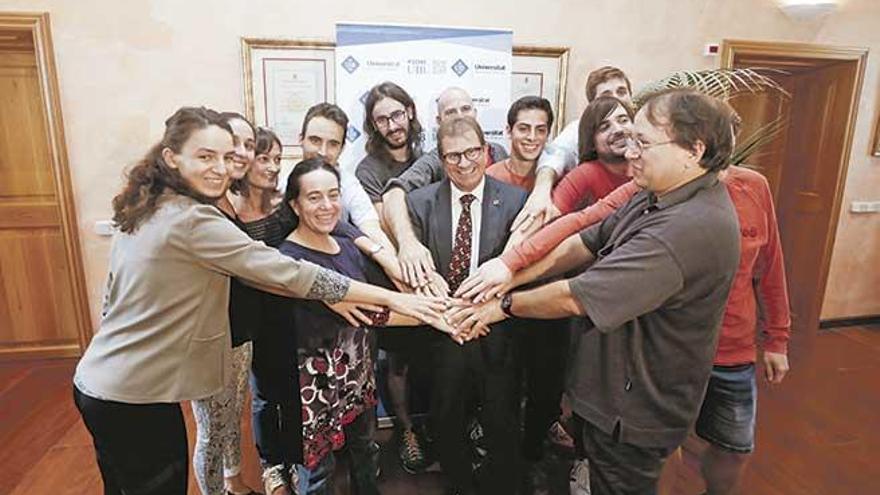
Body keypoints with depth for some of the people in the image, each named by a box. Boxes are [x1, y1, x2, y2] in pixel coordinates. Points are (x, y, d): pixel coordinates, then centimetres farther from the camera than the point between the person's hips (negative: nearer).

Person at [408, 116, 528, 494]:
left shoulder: (515, 200, -7)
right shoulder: (420, 202, -3)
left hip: (497, 334, -1)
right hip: (441, 331, 2)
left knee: (502, 427, 16)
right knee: (445, 424, 21)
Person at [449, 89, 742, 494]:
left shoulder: (689, 228, -32)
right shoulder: (656, 196, 0)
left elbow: (577, 297, -31)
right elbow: (583, 243, 0)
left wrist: (506, 304, -15)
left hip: (632, 414, -8)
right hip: (617, 388, 8)